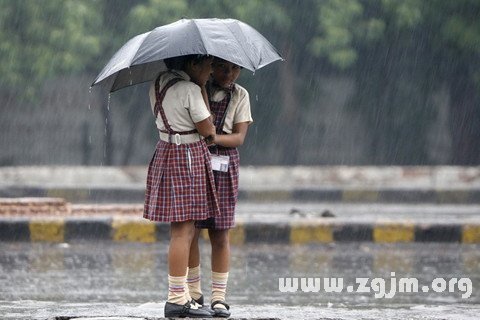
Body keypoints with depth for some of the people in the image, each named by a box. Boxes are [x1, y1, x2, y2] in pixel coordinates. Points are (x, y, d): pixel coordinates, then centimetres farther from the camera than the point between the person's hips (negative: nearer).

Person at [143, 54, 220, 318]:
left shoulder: (158, 85, 10)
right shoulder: (190, 90, -17)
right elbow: (206, 129, -10)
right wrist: (202, 88, -5)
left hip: (166, 153, 9)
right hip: (188, 157, -9)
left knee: (182, 231, 13)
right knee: (183, 230, -7)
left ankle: (180, 295, 15)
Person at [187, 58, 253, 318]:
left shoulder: (240, 96, 5)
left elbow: (239, 137, -3)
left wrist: (214, 138, -21)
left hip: (223, 168, 1)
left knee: (219, 234, 0)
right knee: (189, 232, -1)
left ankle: (219, 297, 5)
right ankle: (194, 293, 11)